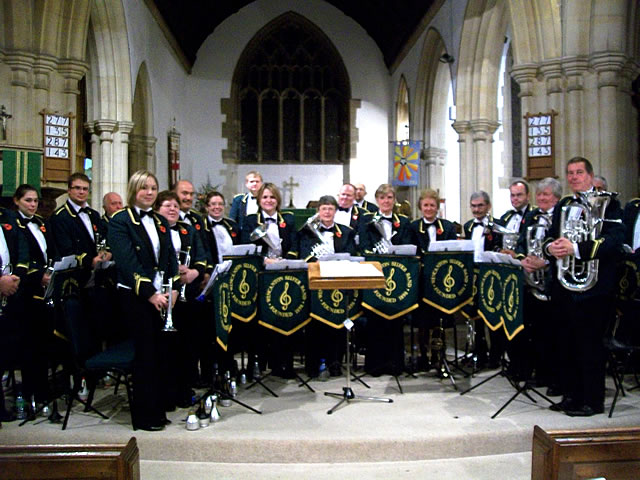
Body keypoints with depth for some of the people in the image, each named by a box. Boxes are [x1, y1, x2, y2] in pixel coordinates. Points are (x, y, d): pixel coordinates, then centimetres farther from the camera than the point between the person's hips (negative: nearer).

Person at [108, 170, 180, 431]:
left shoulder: (161, 222, 15)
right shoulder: (120, 221, -5)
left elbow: (171, 258, 12)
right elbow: (127, 262, -14)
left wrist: (173, 289, -2)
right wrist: (150, 294, -18)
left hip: (162, 296, 6)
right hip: (136, 296, -5)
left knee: (162, 352, 7)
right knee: (146, 353, -2)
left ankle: (159, 409, 20)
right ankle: (144, 415, 11)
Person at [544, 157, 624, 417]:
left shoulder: (607, 204, -4)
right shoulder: (562, 206, 18)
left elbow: (614, 240, -17)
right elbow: (550, 237, 16)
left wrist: (576, 248, -27)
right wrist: (551, 247, -8)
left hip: (592, 288, -6)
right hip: (563, 286, 7)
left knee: (590, 345, -1)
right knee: (568, 344, 13)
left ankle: (592, 401, 10)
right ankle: (571, 395, 24)